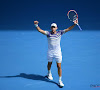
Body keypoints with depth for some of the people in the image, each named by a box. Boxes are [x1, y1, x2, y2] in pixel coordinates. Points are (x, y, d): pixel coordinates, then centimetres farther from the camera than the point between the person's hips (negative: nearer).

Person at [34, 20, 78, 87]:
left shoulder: (59, 33, -3)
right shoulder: (48, 33, -5)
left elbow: (68, 29, -7)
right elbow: (40, 30, -13)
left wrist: (74, 24, -18)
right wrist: (36, 25, -29)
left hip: (58, 52, -1)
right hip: (50, 52, 1)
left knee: (59, 67, -2)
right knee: (49, 64, 22)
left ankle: (60, 81, 9)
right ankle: (49, 73, 53)